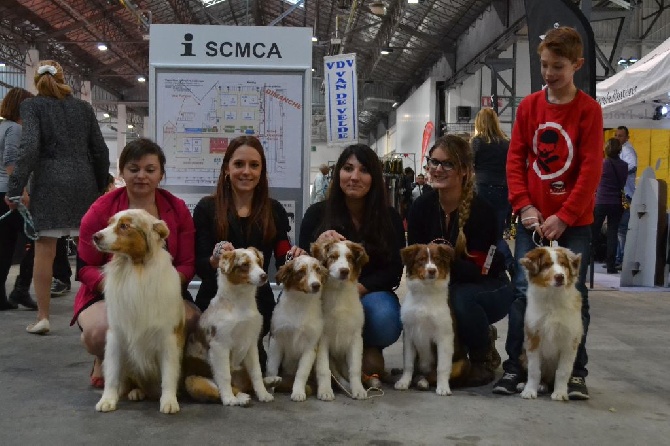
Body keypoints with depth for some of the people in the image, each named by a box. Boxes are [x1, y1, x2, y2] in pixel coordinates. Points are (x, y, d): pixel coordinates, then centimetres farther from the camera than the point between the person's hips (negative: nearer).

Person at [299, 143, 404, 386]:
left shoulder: (390, 218, 3)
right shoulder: (317, 214, 1)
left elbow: (393, 272, -3)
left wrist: (358, 288, -21)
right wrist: (318, 246, -28)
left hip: (372, 294, 0)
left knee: (384, 317, -34)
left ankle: (370, 349, 0)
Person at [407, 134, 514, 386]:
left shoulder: (480, 210, -21)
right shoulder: (421, 207, -9)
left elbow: (478, 270, -24)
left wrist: (450, 259, -42)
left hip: (489, 288, -3)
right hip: (442, 289, 4)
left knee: (461, 298, -36)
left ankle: (485, 358, -6)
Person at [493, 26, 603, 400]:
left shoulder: (589, 110, -5)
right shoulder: (529, 106, 3)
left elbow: (591, 169, -9)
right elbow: (515, 159, 3)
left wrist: (563, 216, -14)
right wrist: (524, 206, -8)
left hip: (574, 221, -2)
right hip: (534, 217, 2)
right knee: (523, 290, -2)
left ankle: (577, 372, 12)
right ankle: (513, 366, 7)